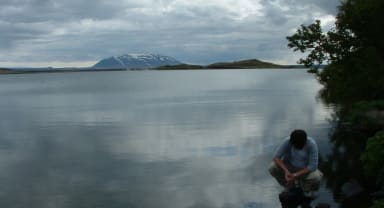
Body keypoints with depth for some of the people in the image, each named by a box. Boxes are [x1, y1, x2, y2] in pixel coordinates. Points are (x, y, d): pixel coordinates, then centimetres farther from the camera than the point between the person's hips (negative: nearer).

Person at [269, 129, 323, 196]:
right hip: (290, 166, 2)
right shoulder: (287, 141, -24)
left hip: (306, 169, -2)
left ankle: (306, 187, 5)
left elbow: (313, 166, -27)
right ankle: (290, 186, 4)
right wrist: (286, 171, -37)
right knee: (272, 168, -24)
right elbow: (276, 157, -23)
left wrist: (296, 175, -32)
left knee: (316, 177, -34)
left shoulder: (312, 144, -28)